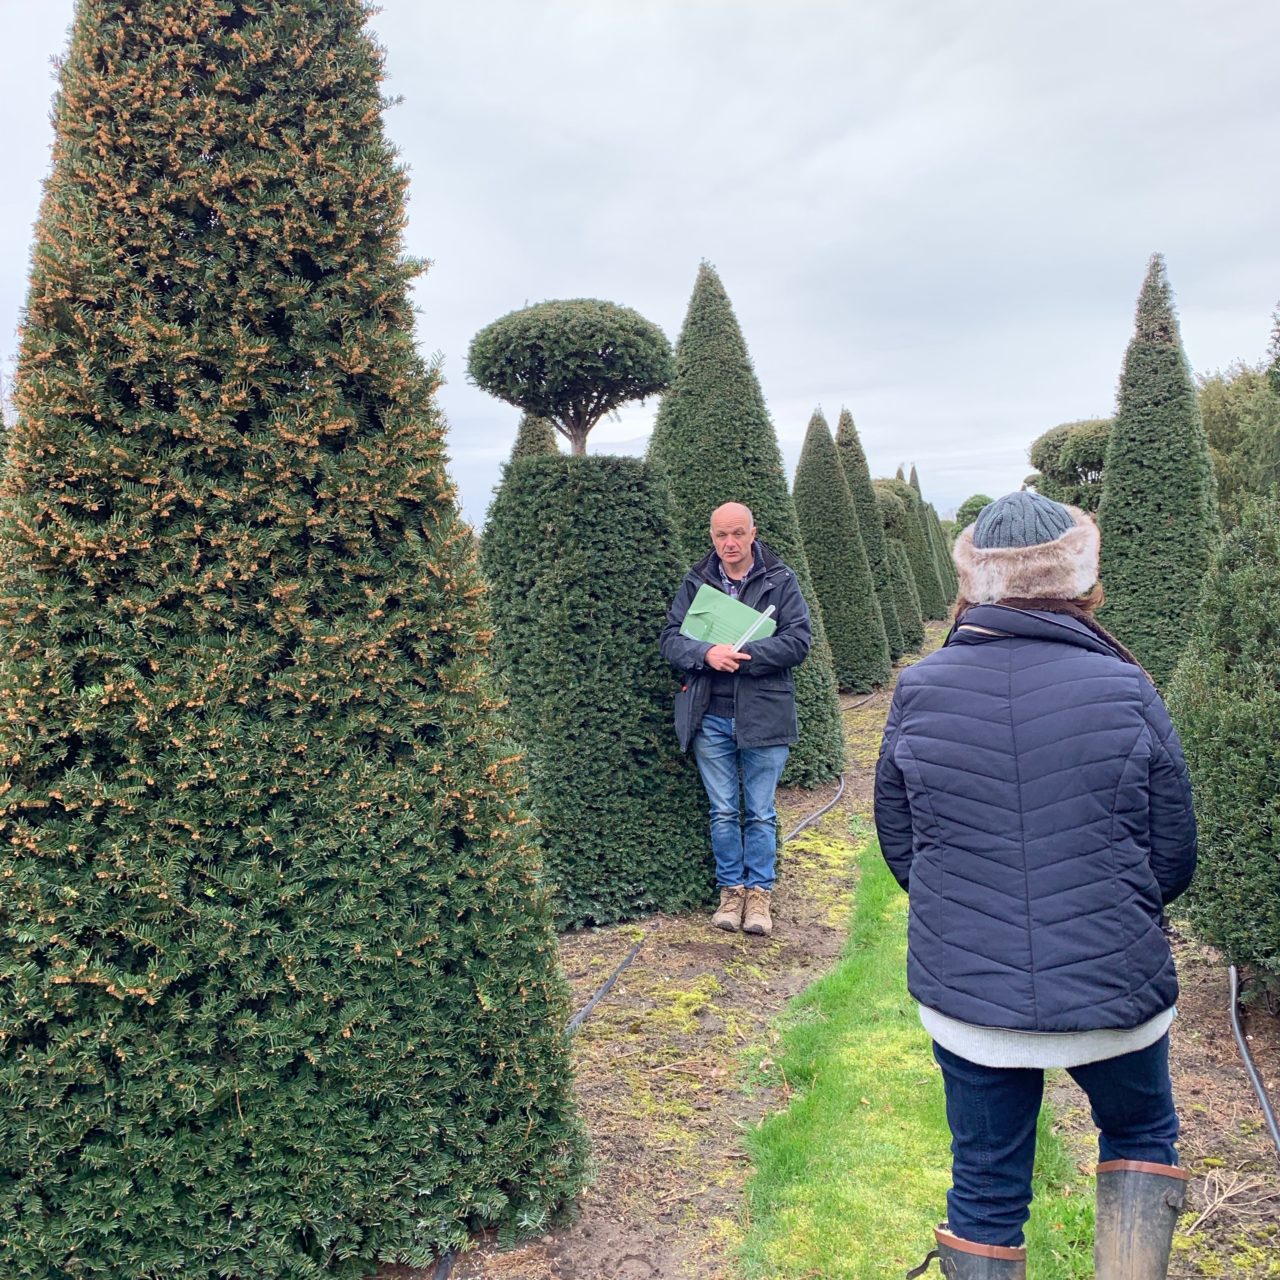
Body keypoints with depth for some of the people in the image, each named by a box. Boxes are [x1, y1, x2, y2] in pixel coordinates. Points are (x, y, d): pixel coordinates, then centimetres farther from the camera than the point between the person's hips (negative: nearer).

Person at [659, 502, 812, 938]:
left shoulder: (781, 581, 0)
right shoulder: (695, 583, 6)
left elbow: (798, 640, -9)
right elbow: (670, 637, 2)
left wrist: (743, 655, -19)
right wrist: (706, 654, -19)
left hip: (763, 716, -2)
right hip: (710, 718, 2)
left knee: (760, 812, 8)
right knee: (723, 811, 10)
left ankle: (759, 892, 22)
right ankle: (731, 890, 24)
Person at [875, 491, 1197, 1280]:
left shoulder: (918, 692, -9)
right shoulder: (1126, 691, -12)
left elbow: (901, 852, -1)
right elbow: (1173, 863, -4)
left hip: (966, 995, 1)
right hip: (1115, 991, 0)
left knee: (986, 1188, 19)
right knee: (1142, 1137, 29)